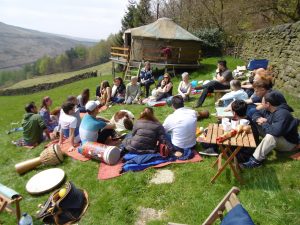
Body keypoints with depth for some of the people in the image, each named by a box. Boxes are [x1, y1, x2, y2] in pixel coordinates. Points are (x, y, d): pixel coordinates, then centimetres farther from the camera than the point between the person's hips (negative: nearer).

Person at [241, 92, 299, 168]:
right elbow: (256, 114, 8)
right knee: (255, 124, 0)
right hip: (277, 139, 9)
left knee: (271, 136, -40)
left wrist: (264, 124, -25)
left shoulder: (282, 114, -32)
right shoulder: (268, 109, -6)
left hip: (288, 142, -9)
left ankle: (256, 160, -35)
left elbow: (276, 131, -45)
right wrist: (259, 119, -18)